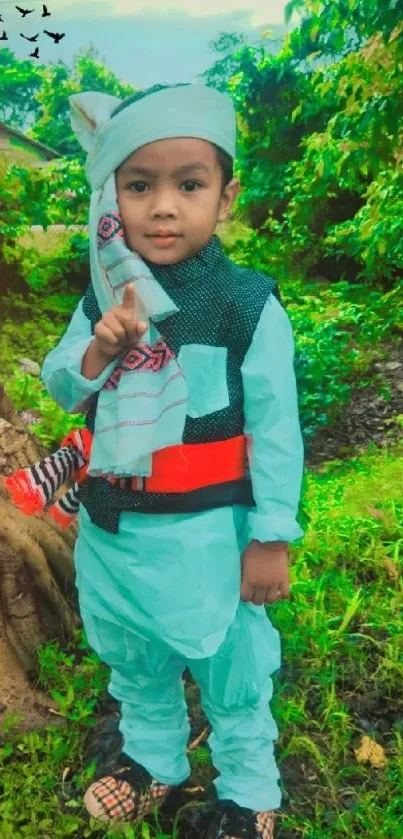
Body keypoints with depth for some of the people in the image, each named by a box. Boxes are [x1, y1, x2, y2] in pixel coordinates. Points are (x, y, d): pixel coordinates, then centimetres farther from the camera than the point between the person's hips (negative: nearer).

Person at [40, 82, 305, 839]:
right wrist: (98, 349, -18)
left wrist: (271, 538, -11)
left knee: (229, 669, 16)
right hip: (111, 529, 6)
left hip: (204, 534, -5)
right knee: (134, 662, 25)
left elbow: (275, 429, -14)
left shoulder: (247, 305, -17)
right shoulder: (105, 297, -2)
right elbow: (61, 391, 3)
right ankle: (154, 761, 53)